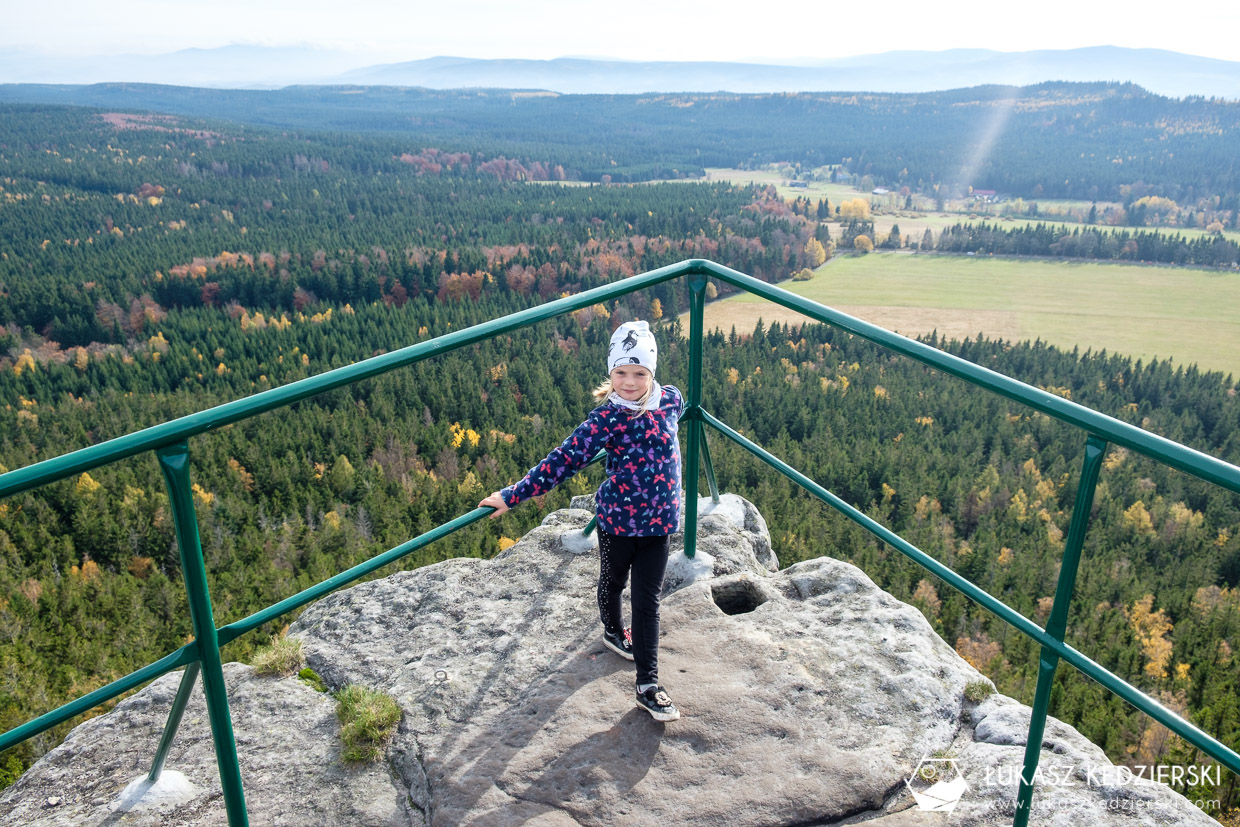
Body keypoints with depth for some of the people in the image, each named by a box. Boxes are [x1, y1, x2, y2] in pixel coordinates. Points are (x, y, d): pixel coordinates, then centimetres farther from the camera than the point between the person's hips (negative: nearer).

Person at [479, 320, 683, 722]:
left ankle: (648, 685, 13)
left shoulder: (671, 400, -8)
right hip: (616, 519, -2)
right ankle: (613, 631, 55)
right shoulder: (606, 417, -19)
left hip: (658, 522, 2)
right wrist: (513, 495, -22)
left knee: (648, 601, 4)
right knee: (613, 581, 23)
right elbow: (564, 459, -20)